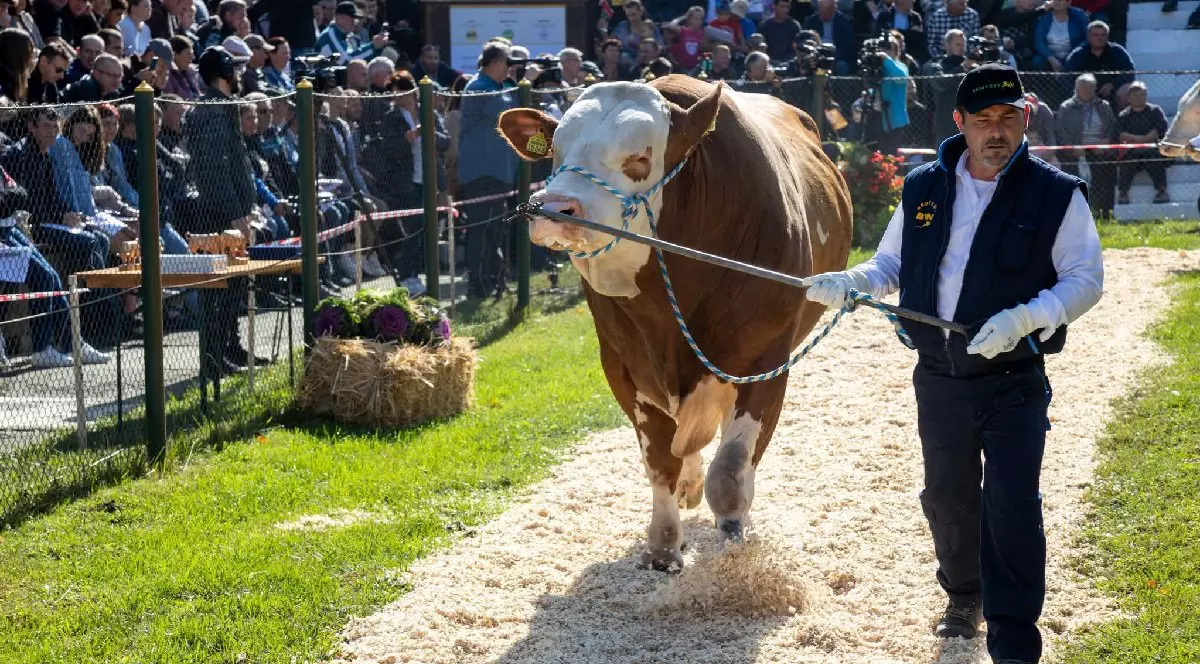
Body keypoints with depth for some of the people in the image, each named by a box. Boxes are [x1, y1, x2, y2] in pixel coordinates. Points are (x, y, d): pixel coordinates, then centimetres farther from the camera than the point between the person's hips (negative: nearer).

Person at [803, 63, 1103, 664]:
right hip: (938, 379, 4)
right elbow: (890, 267, 13)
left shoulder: (1056, 195, -8)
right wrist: (846, 285, -8)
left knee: (1012, 512, -10)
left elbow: (1086, 279, -8)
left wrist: (1025, 318, -23)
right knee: (948, 500, 18)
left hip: (1014, 383, -4)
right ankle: (964, 598, 42)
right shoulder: (924, 189, 3)